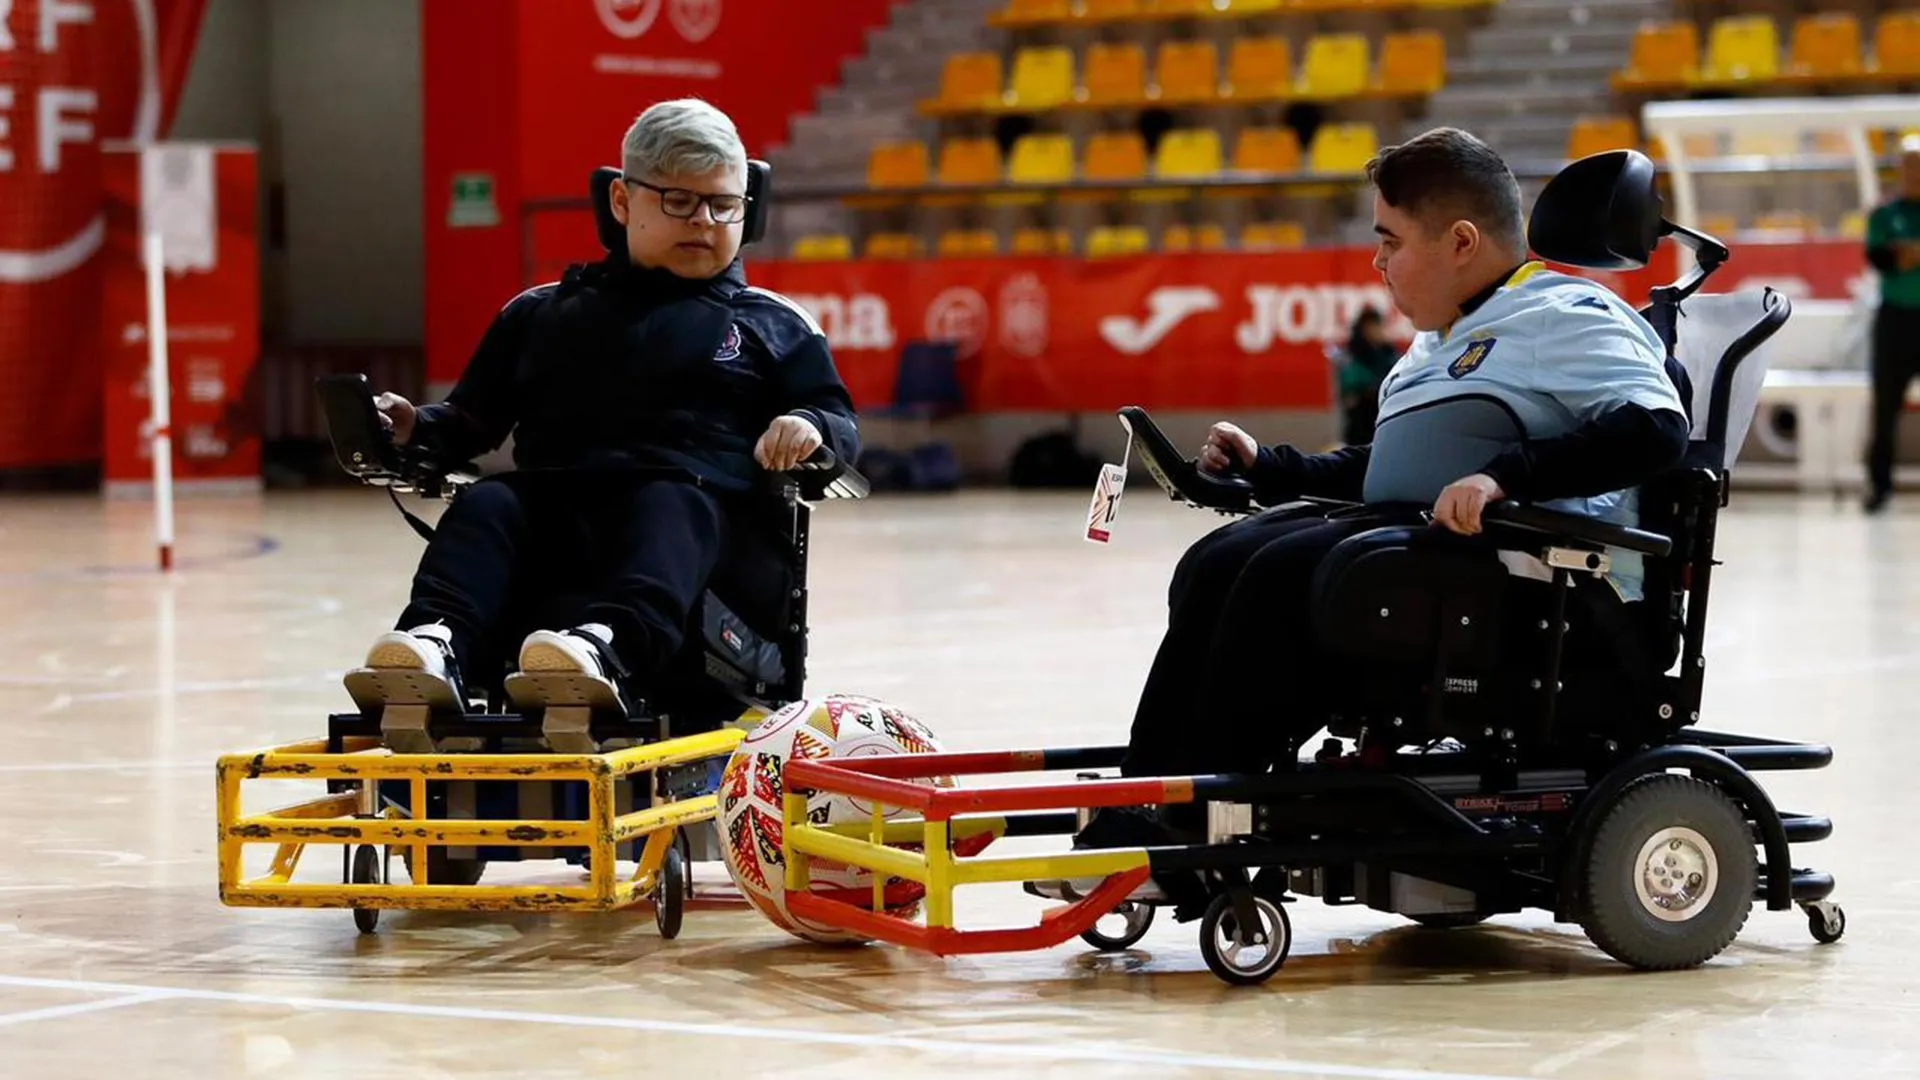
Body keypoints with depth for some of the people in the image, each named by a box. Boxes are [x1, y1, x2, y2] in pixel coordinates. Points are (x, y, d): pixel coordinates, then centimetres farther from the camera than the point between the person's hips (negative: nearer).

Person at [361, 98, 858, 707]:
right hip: (552, 495, 3)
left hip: (692, 499, -3)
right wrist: (415, 428, 5)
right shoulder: (541, 315, 27)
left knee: (665, 510, -37)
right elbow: (474, 421, 27)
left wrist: (810, 427, -10)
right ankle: (435, 642, -53)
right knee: (484, 507, -26)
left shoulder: (772, 326, 21)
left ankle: (610, 646, -67)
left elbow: (841, 426, 14)